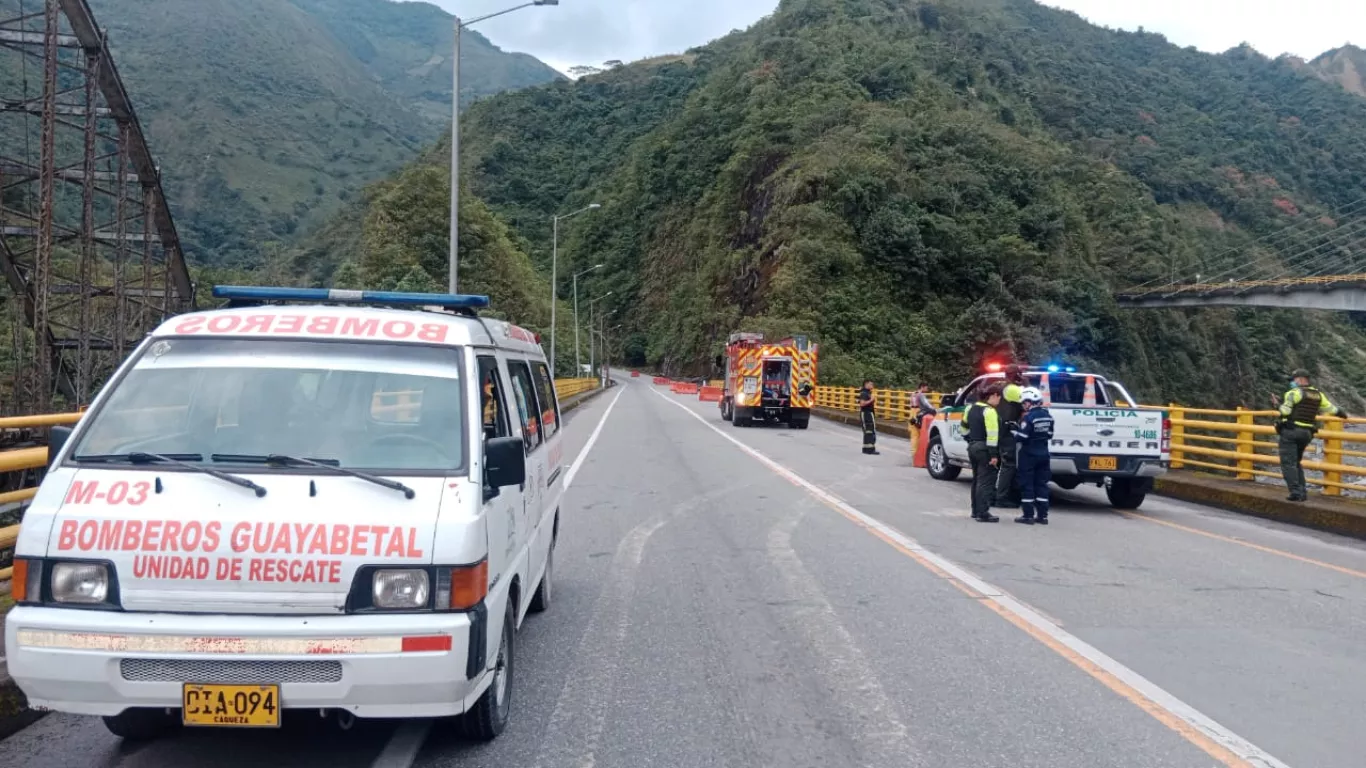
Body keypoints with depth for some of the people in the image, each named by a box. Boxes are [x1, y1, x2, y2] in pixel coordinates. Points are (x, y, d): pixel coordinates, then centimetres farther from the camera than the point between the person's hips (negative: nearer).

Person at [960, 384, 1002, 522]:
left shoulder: (972, 408, 11)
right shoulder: (989, 411, -16)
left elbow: (963, 428, 20)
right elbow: (992, 434, -22)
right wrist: (994, 455, -22)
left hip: (973, 447, 9)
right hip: (985, 450, -9)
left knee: (977, 480, 17)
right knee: (986, 481, -7)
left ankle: (976, 511, 23)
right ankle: (983, 513, -10)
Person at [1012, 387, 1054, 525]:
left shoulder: (1029, 417, -18)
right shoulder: (1048, 416, 7)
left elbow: (1021, 437, -20)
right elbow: (1049, 435, 13)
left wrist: (1015, 432, -1)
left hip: (1028, 455, -7)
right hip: (1043, 454, 7)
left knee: (1027, 485, 0)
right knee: (1041, 484, 11)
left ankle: (1028, 515, 1)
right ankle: (1042, 515, 12)